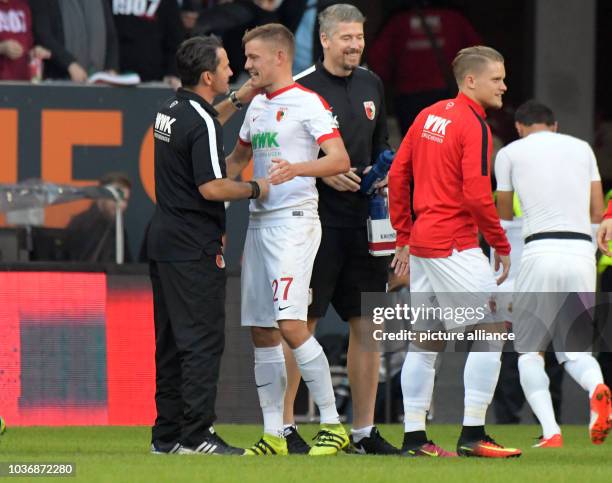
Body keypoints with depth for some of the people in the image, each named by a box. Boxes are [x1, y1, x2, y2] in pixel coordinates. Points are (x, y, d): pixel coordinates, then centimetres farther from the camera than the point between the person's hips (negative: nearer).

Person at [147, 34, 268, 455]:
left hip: (163, 242, 9)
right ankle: (196, 435, -9)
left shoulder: (169, 112, 12)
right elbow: (211, 187, -22)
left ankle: (166, 434, 14)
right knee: (203, 338, -7)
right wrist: (255, 189, -7)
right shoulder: (202, 123, -16)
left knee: (171, 340, 12)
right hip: (195, 247, -9)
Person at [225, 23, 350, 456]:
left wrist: (296, 168, -33)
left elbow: (340, 160, -18)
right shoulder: (257, 105, 17)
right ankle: (273, 435, 9)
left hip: (293, 221, -9)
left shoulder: (308, 103, -8)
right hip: (258, 222, 9)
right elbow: (238, 158, 32)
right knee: (261, 331, 6)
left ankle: (333, 424, -11)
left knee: (290, 324, -18)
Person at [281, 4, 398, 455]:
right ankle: (285, 426, 2)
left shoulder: (371, 85, 14)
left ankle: (364, 430, 12)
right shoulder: (301, 88, -6)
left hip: (365, 220, 6)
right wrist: (324, 172, -16)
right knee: (301, 322, -5)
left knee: (368, 323, 6)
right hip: (318, 221, -6)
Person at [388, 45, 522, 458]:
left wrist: (404, 237, 19)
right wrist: (502, 246, -8)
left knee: (424, 340, 11)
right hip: (454, 245, -9)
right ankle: (473, 435, -8)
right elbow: (477, 194, -19)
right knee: (492, 330, -5)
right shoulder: (474, 125, -12)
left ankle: (414, 436, 12)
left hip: (422, 241, 9)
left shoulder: (429, 116, 12)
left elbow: (398, 176, 15)